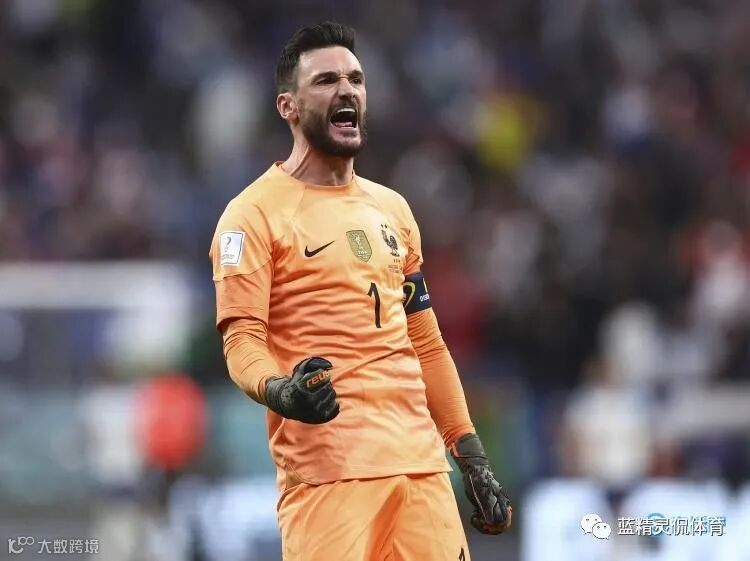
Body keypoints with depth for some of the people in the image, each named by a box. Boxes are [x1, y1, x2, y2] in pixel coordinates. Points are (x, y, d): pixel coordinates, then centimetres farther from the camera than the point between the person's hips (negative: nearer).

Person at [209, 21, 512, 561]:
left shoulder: (393, 209, 19)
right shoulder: (255, 213, -1)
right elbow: (242, 339, -8)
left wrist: (474, 459, 17)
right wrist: (279, 391, -30)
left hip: (420, 462, 6)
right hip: (326, 470, -6)